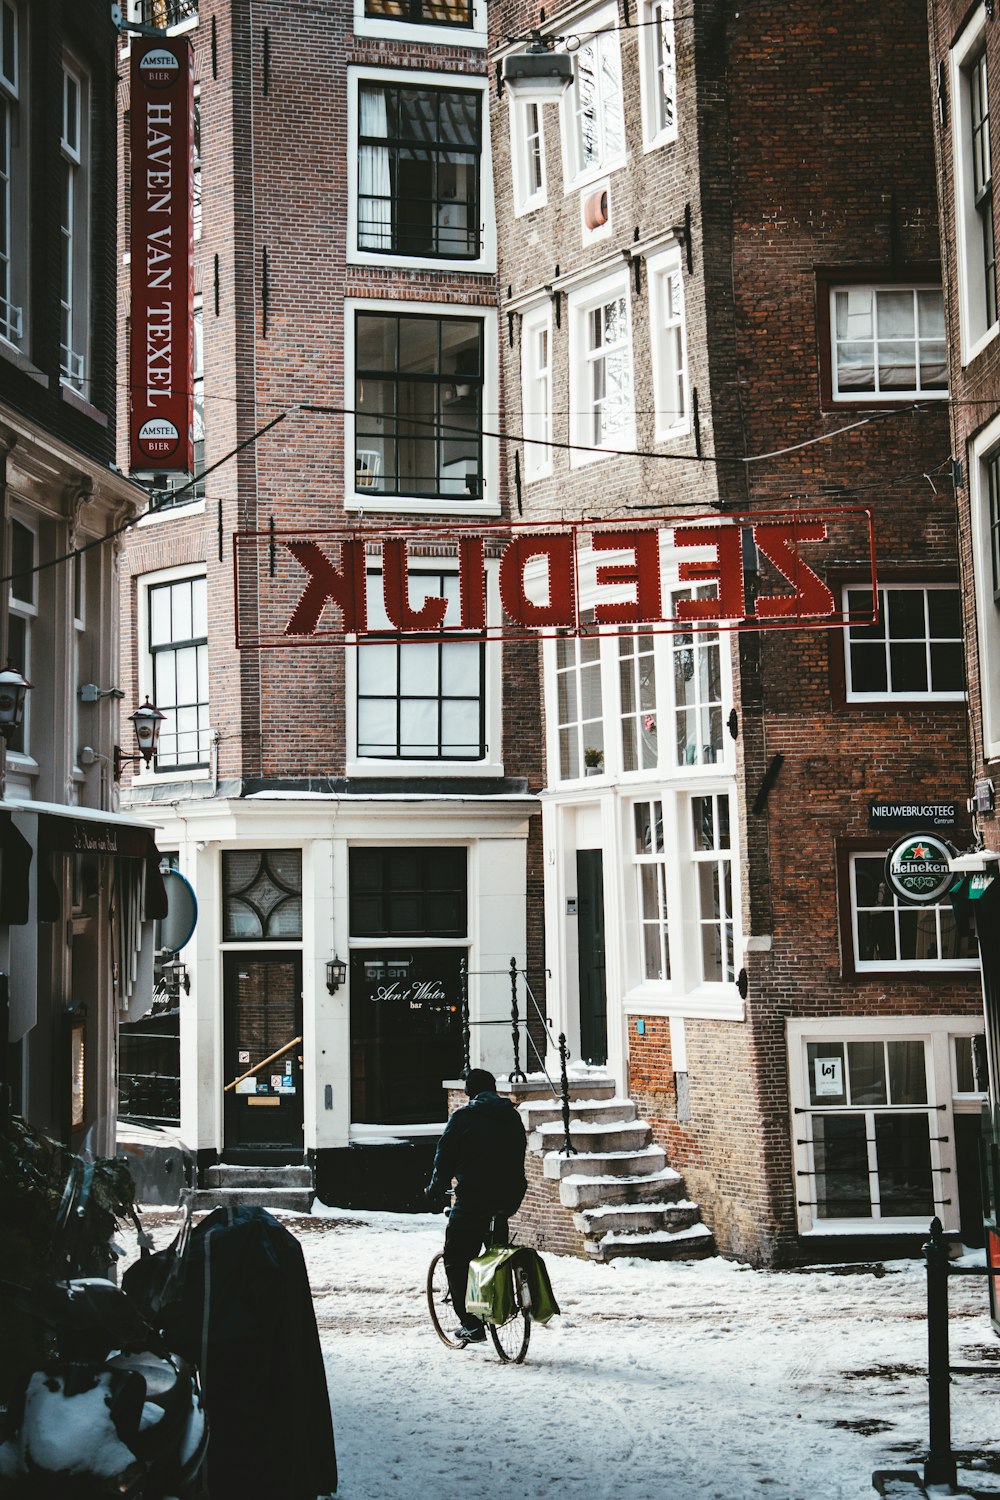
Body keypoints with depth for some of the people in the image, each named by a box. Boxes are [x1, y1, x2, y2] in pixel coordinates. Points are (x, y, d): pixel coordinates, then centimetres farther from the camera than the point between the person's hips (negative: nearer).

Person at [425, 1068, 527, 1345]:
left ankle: (471, 1324, -5)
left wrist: (436, 1189, 12)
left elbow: (445, 1157, -3)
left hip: (472, 1197, -5)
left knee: (456, 1259, 2)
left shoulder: (463, 1117, -4)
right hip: (508, 1196, 5)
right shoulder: (512, 1116, 11)